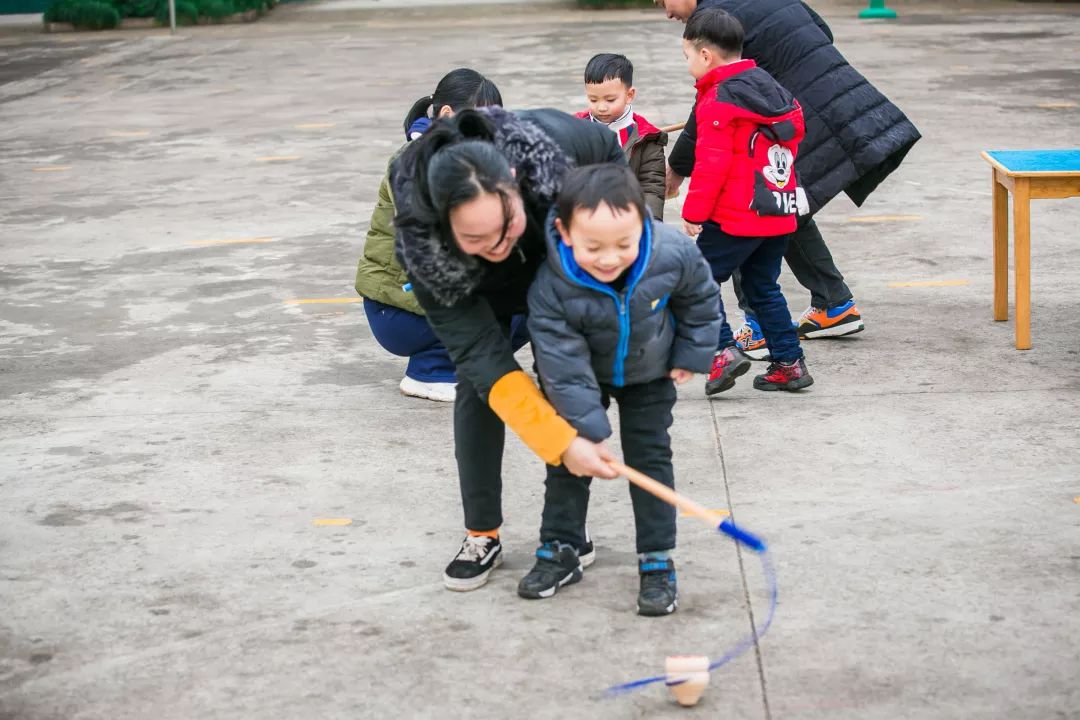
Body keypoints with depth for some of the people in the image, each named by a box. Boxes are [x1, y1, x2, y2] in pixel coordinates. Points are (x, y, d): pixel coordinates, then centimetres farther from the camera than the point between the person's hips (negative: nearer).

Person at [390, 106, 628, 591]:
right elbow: (483, 354, -40)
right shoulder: (423, 245, -43)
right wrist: (561, 443, -46)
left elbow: (609, 150, -17)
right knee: (477, 382, -10)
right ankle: (482, 537, 5)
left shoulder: (543, 144, -43)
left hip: (560, 261, 1)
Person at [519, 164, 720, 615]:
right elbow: (563, 366, -31)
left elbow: (702, 298, -7)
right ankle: (559, 549, 21)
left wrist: (692, 354, -4)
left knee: (650, 456, 2)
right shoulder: (551, 288, -37)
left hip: (649, 373, 1)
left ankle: (656, 560, 11)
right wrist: (589, 430, -31)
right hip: (585, 375, 0)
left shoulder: (673, 255, -31)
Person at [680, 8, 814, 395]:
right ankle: (789, 363, 17)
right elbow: (795, 129, 22)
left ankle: (723, 351, -10)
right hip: (781, 213, 8)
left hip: (736, 218, -8)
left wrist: (693, 212, -10)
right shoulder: (773, 90, 13)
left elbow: (712, 164, -18)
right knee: (763, 288, 18)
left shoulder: (718, 102, -13)